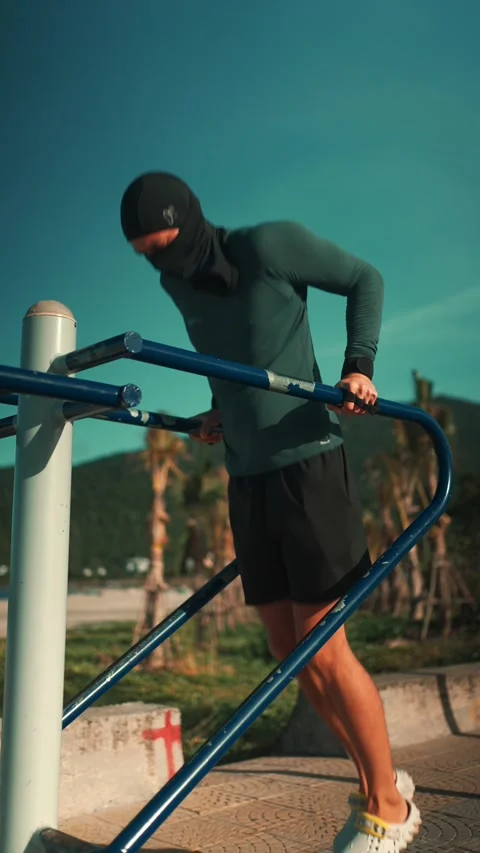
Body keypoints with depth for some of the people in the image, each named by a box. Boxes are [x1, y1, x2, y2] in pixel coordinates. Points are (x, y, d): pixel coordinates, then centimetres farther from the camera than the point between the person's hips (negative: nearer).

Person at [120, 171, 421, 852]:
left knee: (322, 648, -5)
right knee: (290, 653, 7)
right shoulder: (176, 285, 8)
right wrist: (218, 409, 7)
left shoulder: (272, 245, -10)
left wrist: (359, 365, -11)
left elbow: (365, 280, 1)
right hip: (246, 478, 7)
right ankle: (375, 784, 24)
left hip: (307, 464, -6)